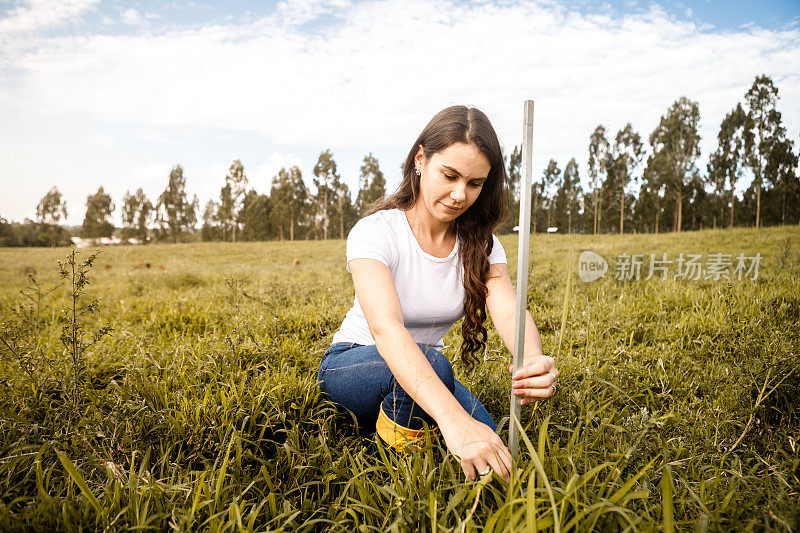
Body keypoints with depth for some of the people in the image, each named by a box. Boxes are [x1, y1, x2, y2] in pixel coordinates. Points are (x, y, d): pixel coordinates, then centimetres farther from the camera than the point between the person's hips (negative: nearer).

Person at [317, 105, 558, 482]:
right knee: (431, 362, -36)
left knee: (485, 443, -20)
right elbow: (385, 326, -40)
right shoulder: (374, 233, -24)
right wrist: (452, 418, -54)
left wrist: (535, 362, -48)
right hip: (350, 366, -5)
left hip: (424, 379, 5)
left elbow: (509, 310, -23)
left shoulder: (480, 245, -6)